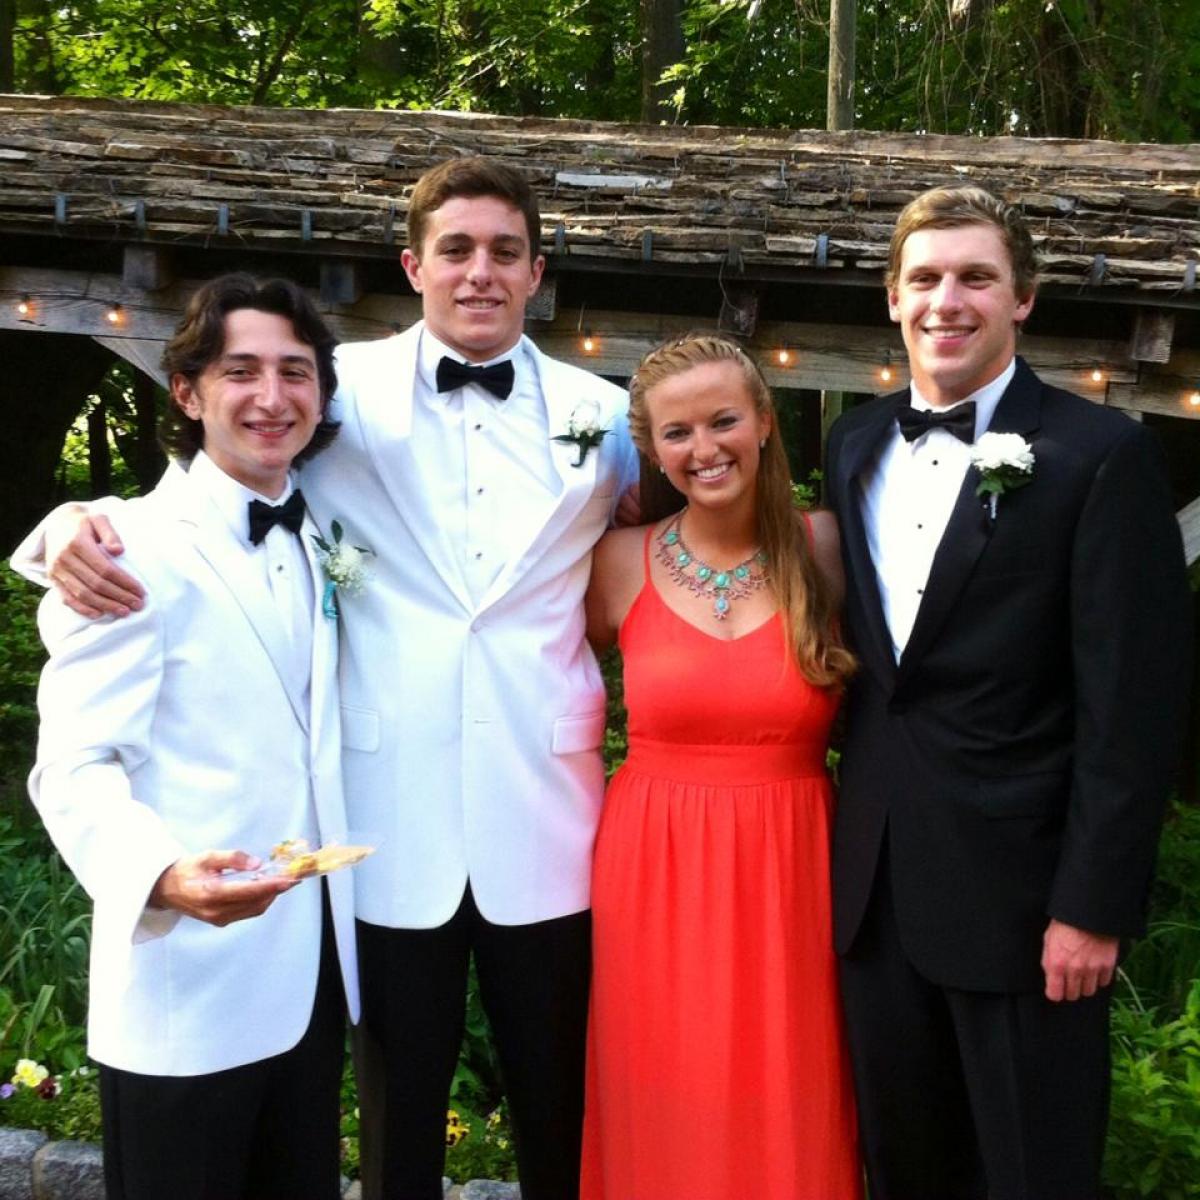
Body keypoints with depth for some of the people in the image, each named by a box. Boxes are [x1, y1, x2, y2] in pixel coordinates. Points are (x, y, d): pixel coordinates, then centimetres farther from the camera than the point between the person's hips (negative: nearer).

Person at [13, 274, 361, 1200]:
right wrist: (165, 874, -35)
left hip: (314, 972, 7)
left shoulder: (322, 547, 12)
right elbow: (76, 769, -17)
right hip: (184, 981, -6)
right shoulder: (134, 549, -10)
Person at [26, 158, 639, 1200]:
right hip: (394, 827, -1)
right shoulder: (348, 389, 0)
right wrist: (84, 527, -17)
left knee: (561, 1116, 15)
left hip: (543, 829, 1)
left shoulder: (600, 413, 5)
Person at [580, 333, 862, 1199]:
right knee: (667, 1124, 10)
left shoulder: (826, 548, -2)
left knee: (785, 1119, 8)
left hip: (788, 876, 0)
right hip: (654, 878, 1)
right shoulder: (623, 562, 0)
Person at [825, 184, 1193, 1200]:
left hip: (1020, 889, -5)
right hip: (874, 887, 5)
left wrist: (1092, 906, -14)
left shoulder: (1103, 455, -9)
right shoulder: (855, 447, 9)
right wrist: (850, 830, 9)